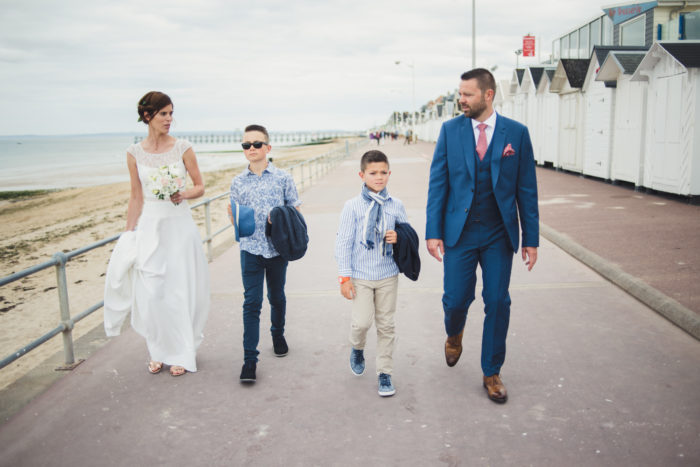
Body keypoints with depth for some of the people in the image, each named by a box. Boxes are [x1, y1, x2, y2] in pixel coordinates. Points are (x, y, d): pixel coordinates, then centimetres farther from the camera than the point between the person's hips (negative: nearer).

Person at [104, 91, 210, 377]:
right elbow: (136, 197, 8)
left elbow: (200, 187, 4)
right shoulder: (134, 153, 3)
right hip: (149, 225, 1)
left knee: (179, 288, 3)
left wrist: (184, 194, -17)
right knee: (151, 290, 3)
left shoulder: (183, 148, -2)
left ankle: (181, 353, 17)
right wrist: (128, 233, 7)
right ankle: (159, 351, 22)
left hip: (179, 223, -1)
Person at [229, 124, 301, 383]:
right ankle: (250, 358, 2)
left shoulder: (283, 178, -2)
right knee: (252, 302, -3)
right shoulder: (238, 182, 4)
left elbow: (295, 211, 3)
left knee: (277, 297, 17)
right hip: (251, 249, 0)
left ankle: (278, 335, 43)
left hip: (277, 248, 0)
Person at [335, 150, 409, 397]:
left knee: (386, 324, 8)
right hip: (361, 276, -2)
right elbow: (344, 242, -4)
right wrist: (345, 277, -7)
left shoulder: (396, 205, 2)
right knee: (362, 321, -10)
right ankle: (357, 348, 26)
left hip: (388, 275, 2)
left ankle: (384, 372, 22)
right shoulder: (352, 206, -6)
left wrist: (399, 238, -10)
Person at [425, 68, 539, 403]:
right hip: (459, 232, 0)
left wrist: (531, 238, -1)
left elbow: (526, 189, 1)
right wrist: (433, 232, -7)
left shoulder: (516, 133, -1)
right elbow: (437, 183, 0)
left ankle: (492, 373, 22)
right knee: (455, 299, 3)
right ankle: (454, 335, 40)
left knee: (498, 303, 5)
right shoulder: (450, 130, 1)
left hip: (499, 234, 0)